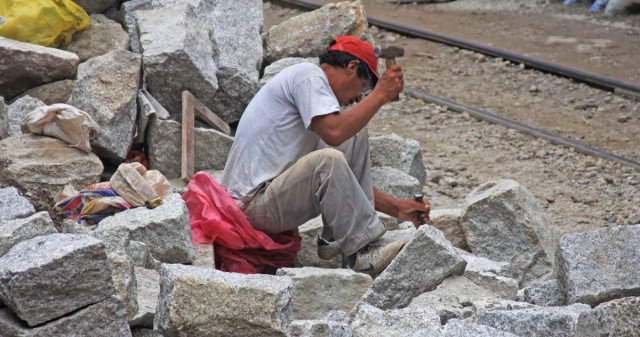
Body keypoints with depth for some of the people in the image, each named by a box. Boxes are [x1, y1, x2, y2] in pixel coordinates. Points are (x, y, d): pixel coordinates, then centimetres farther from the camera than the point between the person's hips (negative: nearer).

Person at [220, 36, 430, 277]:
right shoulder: (308, 75, -9)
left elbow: (345, 178, 22)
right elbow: (334, 132, -27)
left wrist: (396, 207, 16)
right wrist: (380, 95, -16)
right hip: (251, 205, -10)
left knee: (356, 139, 9)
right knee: (328, 160, -32)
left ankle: (336, 239, 2)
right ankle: (363, 254, -19)